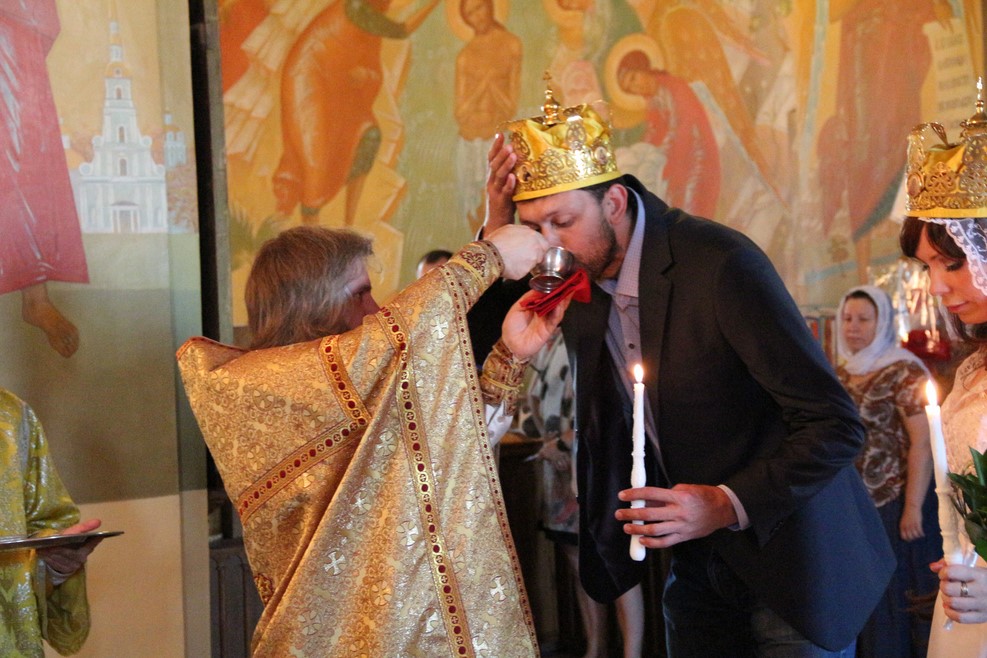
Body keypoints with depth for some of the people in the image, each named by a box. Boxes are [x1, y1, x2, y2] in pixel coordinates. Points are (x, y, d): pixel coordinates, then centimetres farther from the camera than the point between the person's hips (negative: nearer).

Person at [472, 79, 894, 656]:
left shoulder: (722, 263, -25)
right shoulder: (574, 274, -4)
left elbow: (837, 427, -24)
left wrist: (729, 505, -33)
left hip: (787, 561, -6)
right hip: (696, 565, 6)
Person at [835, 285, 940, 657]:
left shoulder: (904, 373, -10)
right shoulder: (841, 375, 10)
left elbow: (922, 443, -16)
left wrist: (913, 508, -20)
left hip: (894, 505, -6)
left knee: (895, 596, 1)